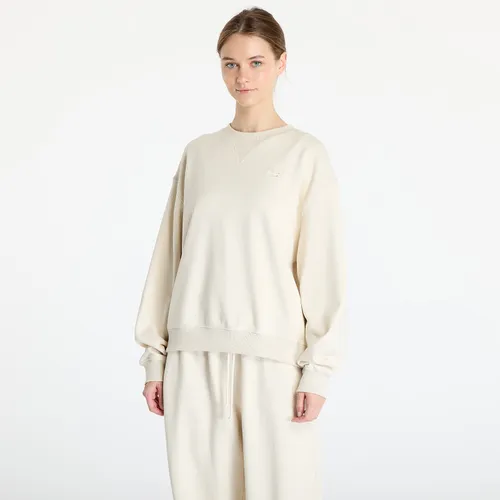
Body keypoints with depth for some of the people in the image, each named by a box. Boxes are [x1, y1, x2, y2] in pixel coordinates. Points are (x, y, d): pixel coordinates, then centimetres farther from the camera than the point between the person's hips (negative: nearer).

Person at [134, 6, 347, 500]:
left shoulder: (306, 154, 0)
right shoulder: (198, 152, 10)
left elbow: (322, 265, -4)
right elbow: (170, 255, 11)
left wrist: (318, 369, -9)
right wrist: (155, 357, 8)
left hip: (271, 353, -3)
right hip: (195, 354, 3)